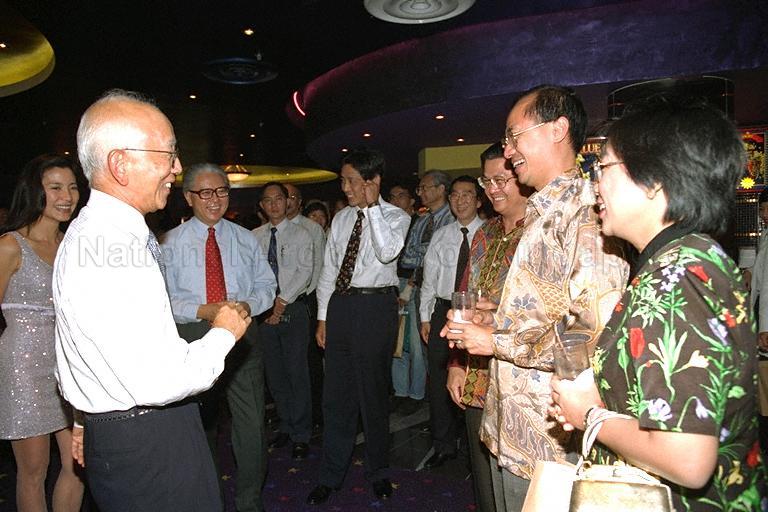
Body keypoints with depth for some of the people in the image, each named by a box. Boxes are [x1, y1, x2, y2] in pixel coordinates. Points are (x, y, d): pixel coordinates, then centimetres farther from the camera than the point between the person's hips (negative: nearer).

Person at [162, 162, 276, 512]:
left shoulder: (245, 239, 8)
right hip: (193, 339, -1)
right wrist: (201, 311, -18)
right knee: (200, 424, 16)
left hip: (242, 335, 1)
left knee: (251, 422, 1)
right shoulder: (171, 243, 0)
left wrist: (247, 305, -12)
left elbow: (266, 284, 8)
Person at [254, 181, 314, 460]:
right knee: (275, 374, 10)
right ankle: (286, 427, 25)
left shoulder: (300, 235, 1)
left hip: (293, 309, -3)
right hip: (264, 310, 3)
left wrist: (282, 300, -14)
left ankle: (301, 436, 6)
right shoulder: (254, 236, 9)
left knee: (297, 372, -3)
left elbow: (305, 272, -7)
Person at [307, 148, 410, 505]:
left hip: (375, 306, -4)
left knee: (374, 392, 8)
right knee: (336, 393, 11)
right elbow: (329, 268, 13)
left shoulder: (395, 216, -2)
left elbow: (387, 252, -23)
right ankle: (331, 475, 28)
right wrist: (323, 315, 10)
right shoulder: (342, 218, 11)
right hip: (339, 305, 5)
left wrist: (372, 206, -17)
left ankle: (378, 471, 30)